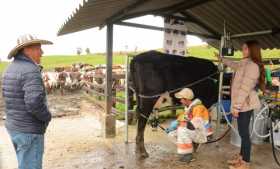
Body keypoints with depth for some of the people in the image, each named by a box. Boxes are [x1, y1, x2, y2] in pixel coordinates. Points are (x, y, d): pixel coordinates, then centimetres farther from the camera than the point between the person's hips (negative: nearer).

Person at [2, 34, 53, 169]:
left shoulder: (10, 69, 7)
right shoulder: (31, 70, -22)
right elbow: (34, 102, -33)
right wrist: (47, 117, -14)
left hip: (14, 127, 9)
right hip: (29, 130, -9)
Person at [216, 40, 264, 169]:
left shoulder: (252, 65, -18)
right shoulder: (245, 64, 13)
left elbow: (245, 88, -22)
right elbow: (234, 64, 37)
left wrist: (236, 106, -22)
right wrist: (221, 59, 46)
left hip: (245, 105, -10)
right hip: (243, 104, 10)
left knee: (244, 133, -1)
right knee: (243, 132, 16)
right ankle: (241, 157, 29)